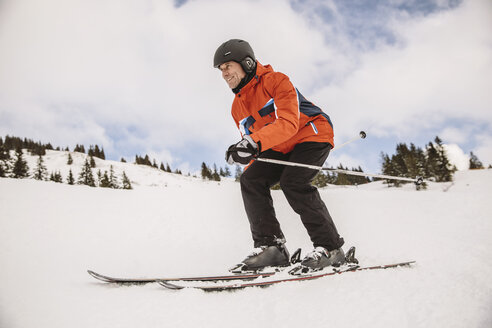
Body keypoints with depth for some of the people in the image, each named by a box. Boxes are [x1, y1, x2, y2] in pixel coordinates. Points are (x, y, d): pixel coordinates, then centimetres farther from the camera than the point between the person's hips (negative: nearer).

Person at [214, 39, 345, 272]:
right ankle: (270, 245, -15)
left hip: (312, 134, -7)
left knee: (292, 181, -29)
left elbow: (288, 123, -31)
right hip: (280, 150, 7)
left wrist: (254, 142, -44)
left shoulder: (276, 81, -16)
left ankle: (329, 247, -16)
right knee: (250, 180, -15)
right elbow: (250, 142, 15)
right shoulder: (237, 107, 7)